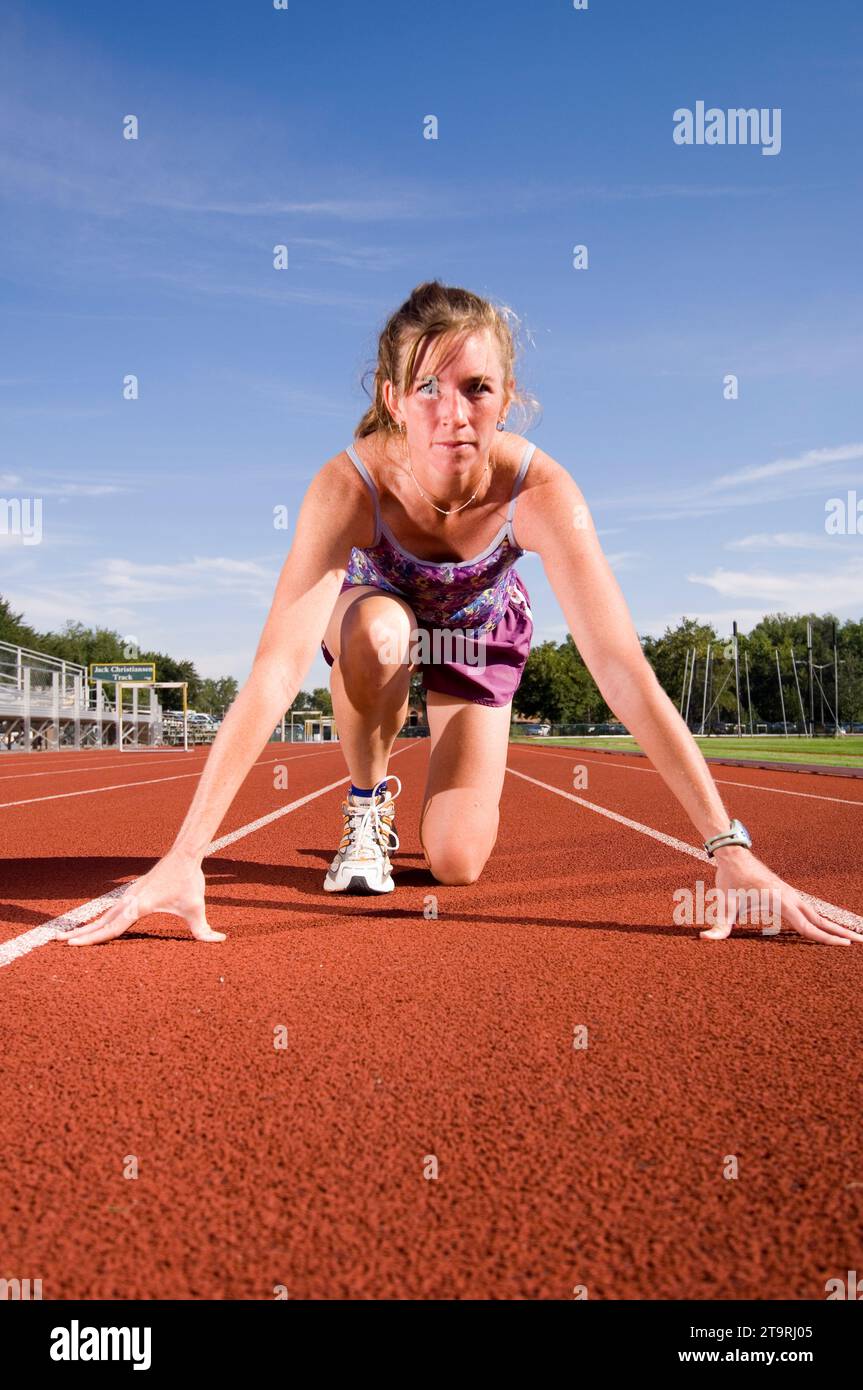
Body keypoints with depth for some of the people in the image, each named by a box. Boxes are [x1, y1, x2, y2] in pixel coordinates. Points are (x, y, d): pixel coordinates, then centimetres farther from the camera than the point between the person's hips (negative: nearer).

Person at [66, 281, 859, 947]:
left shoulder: (539, 490, -37)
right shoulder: (351, 485, -38)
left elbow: (623, 671, -40)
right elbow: (276, 672, -44)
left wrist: (731, 850, -44)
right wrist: (183, 859, -50)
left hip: (481, 633, 0)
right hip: (377, 611, 0)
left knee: (457, 864, -12)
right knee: (377, 629, -39)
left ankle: (471, 772, 26)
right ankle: (367, 806, -9)